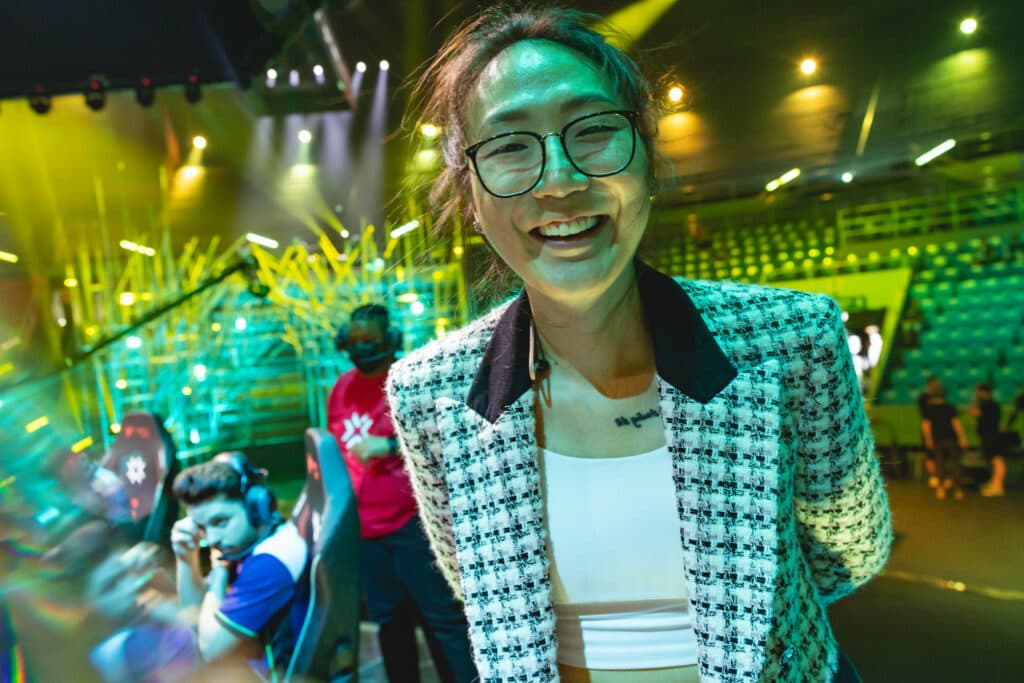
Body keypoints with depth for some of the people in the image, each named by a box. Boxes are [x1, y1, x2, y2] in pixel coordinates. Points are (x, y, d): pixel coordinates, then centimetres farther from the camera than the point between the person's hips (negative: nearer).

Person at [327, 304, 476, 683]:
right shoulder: (342, 387, 11)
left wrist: (389, 445, -23)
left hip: (412, 520, -6)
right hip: (365, 527, 6)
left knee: (441, 615, -3)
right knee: (389, 619, 16)